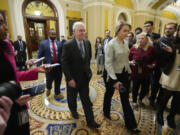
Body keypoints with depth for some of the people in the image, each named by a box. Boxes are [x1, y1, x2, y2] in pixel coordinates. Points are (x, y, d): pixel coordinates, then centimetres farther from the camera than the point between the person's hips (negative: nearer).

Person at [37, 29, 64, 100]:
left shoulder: (59, 43, 6)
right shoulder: (43, 43, 0)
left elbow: (62, 54, 6)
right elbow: (40, 56, -2)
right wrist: (38, 66, -7)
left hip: (58, 65, 2)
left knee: (58, 81, 12)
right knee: (49, 80, 8)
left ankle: (57, 93, 34)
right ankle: (48, 88, 44)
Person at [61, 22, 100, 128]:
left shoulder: (87, 43, -2)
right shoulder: (68, 45, -18)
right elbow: (64, 63, -17)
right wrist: (70, 79, -19)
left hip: (85, 77, 4)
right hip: (73, 78, -3)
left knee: (86, 100, 12)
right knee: (72, 97, 21)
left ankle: (90, 121, 26)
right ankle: (73, 110, 52)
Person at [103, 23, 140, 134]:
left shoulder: (126, 43, 3)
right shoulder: (111, 44, -17)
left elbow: (126, 59, 12)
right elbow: (108, 63, -21)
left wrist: (129, 72, 11)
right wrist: (115, 80, -24)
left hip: (125, 74, 6)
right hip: (114, 74, -6)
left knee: (125, 99, 13)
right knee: (109, 93, 17)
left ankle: (131, 124, 30)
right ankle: (106, 112, 46)